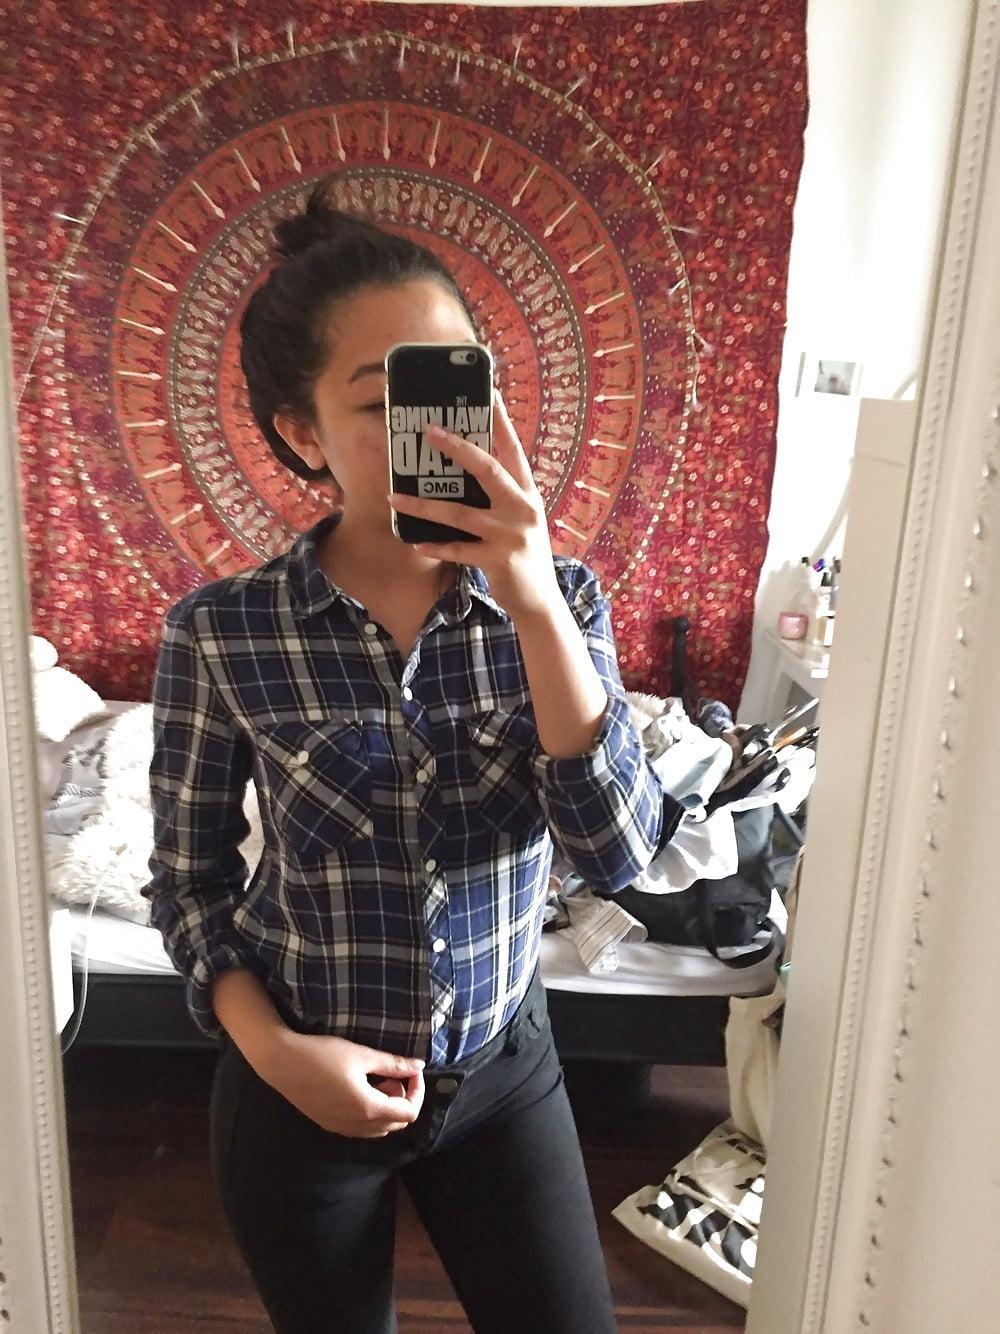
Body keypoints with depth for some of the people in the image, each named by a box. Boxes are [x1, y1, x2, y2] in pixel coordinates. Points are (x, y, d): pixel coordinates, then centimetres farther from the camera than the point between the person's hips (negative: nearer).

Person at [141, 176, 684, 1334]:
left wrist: (535, 606, -31)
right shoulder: (218, 634, -16)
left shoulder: (555, 598, -12)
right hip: (301, 1089, 0)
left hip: (502, 1071, 1)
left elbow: (620, 856, -22)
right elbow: (187, 880, -4)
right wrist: (275, 1051, -17)